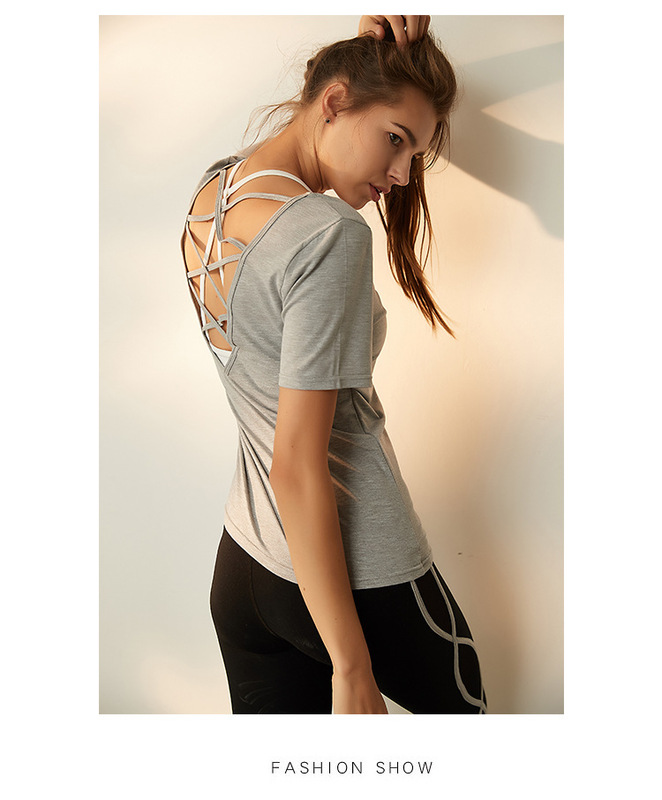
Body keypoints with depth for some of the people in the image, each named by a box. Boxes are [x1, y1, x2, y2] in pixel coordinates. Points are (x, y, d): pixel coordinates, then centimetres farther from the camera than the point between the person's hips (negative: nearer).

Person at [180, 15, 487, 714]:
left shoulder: (209, 192, 2)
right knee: (462, 707, 24)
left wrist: (373, 45, 7)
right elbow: (298, 468, -26)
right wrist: (352, 671, -20)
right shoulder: (329, 236, -24)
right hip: (357, 579, -7)